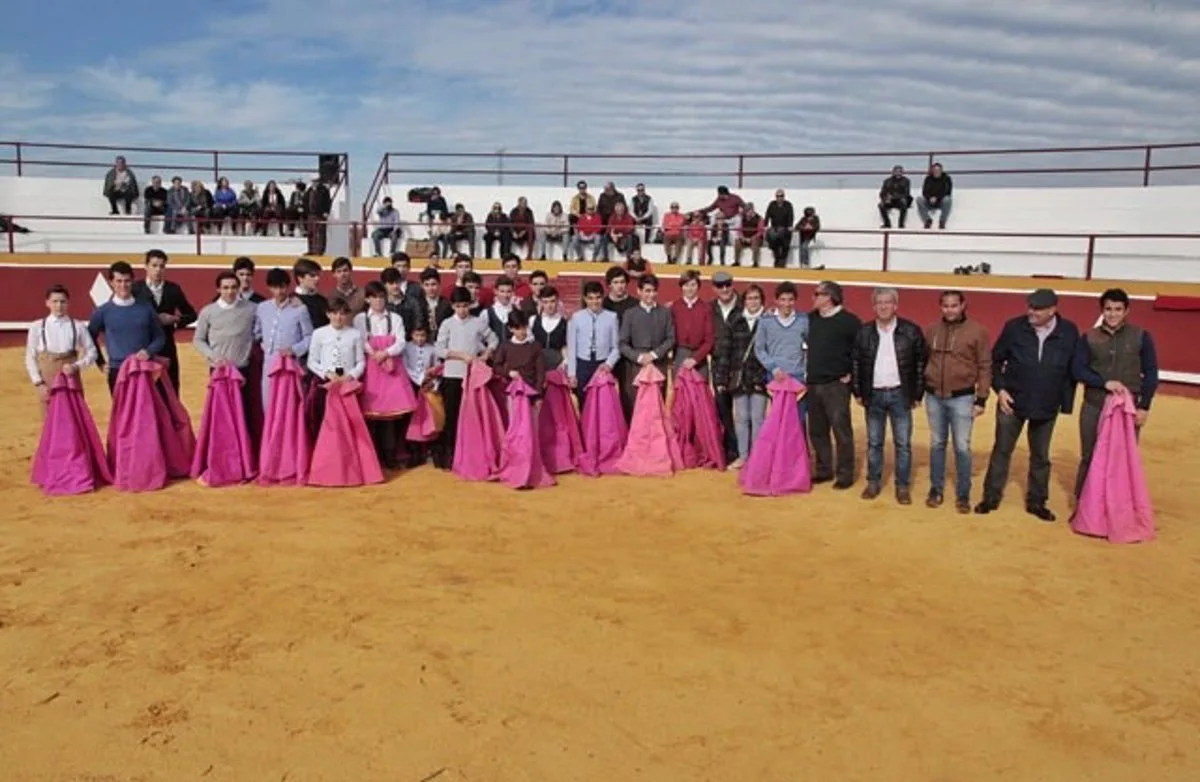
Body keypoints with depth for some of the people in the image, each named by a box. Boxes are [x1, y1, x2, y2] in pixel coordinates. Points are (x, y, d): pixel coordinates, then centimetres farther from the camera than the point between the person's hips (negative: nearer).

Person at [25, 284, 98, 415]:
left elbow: (91, 352, 4)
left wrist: (77, 366, -13)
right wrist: (38, 382, -5)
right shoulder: (37, 327, 1)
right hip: (47, 385, 0)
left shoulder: (78, 326, 0)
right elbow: (30, 358, 3)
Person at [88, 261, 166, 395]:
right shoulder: (103, 311, 2)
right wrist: (101, 362, 10)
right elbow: (90, 338, 15)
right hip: (118, 372, 0)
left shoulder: (146, 308, 4)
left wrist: (149, 351, -10)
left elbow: (160, 337, 9)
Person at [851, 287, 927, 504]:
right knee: (874, 442, 10)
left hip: (900, 395, -2)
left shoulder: (911, 331, -4)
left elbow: (922, 361, -1)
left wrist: (918, 393, -3)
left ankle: (903, 486, 12)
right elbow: (855, 362, 8)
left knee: (903, 443, 3)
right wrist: (858, 392, 5)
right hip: (873, 395, 2)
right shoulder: (864, 331, 3)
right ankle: (873, 482, 21)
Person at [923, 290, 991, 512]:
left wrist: (981, 399, -7)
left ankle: (963, 495, 13)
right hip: (934, 397, 3)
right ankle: (936, 489, 22)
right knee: (937, 445, 11)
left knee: (962, 447, 2)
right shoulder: (931, 331, 4)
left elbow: (985, 367, -4)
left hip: (962, 398, -3)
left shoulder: (977, 331, -5)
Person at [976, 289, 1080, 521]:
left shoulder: (1069, 333, -9)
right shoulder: (1014, 327, -10)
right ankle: (991, 497, 20)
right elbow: (995, 360, 0)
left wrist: (1066, 403, -1)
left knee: (1040, 456, 13)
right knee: (1002, 451, 8)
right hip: (1012, 402, -1)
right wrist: (1000, 389, -9)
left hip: (1047, 408, 1)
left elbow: (1073, 370, 0)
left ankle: (1036, 502, 26)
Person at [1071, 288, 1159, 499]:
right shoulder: (1089, 338, 2)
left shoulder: (1141, 336, 0)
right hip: (1094, 407, 1)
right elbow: (1078, 370, -3)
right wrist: (1105, 383, -17)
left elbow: (1151, 373, 1)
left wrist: (1144, 406, -5)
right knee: (1089, 457, 9)